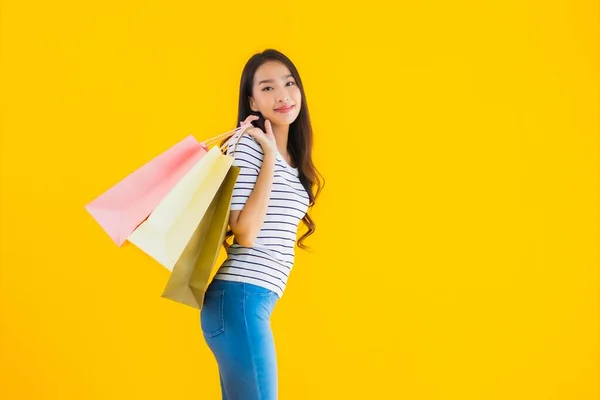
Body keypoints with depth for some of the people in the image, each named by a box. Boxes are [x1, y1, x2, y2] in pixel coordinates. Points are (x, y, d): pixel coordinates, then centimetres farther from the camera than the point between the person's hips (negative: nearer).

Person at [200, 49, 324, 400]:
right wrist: (269, 155, -16)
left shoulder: (293, 159, 16)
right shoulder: (248, 146, -9)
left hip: (257, 301, 9)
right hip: (240, 299, -9)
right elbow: (245, 233, -19)